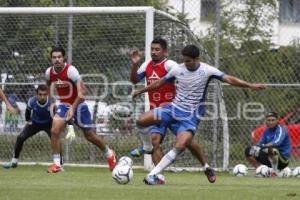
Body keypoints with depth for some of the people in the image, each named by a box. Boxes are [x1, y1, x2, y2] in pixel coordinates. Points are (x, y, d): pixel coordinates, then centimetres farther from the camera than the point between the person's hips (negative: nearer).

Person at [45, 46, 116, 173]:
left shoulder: (71, 70, -24)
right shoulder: (49, 72, -7)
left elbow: (82, 92, -27)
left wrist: (73, 108, -33)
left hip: (78, 105, -4)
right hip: (63, 105, 4)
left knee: (90, 136, 8)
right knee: (54, 131, -19)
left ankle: (109, 154, 34)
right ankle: (56, 164, -12)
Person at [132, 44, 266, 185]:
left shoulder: (207, 71, -9)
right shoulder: (177, 70, -2)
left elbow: (229, 79, -14)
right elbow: (159, 83, 14)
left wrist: (250, 85, -24)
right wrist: (140, 91, 24)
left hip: (191, 116, -3)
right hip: (174, 108, 3)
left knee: (180, 147, -23)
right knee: (141, 121, -16)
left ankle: (152, 175, -19)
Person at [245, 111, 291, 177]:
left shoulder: (282, 130, -13)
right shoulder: (267, 131, 8)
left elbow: (276, 142, -31)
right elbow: (260, 143, 5)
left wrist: (263, 146, -37)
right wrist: (256, 147, -19)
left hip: (283, 159, -7)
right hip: (270, 157, 7)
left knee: (272, 149, -40)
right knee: (248, 151, 1)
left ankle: (274, 171, -23)